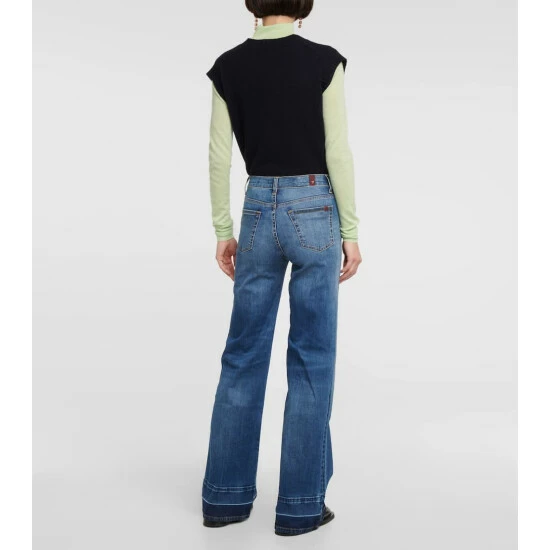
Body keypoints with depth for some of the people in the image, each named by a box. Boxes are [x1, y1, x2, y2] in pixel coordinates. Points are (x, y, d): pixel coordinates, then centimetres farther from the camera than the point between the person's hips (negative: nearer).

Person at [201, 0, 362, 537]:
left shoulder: (228, 66, 2)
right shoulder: (323, 61, -7)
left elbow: (219, 157, 2)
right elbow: (338, 154, -9)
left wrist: (223, 230, 10)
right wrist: (351, 232, -3)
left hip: (259, 209, 3)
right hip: (314, 210, -3)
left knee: (243, 353, 11)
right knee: (311, 358, 4)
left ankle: (225, 496, 18)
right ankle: (300, 504, 11)